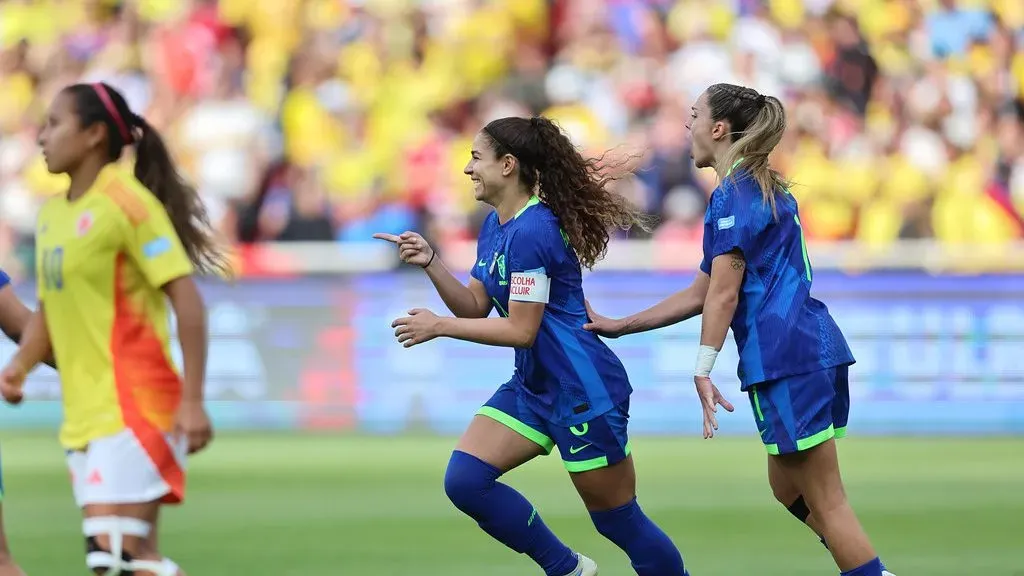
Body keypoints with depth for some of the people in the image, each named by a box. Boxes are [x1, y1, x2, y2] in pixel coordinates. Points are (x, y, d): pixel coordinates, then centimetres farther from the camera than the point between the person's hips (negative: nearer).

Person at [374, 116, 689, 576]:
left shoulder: (531, 231, -21)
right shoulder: (495, 226, 9)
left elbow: (521, 330, -21)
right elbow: (475, 308, 13)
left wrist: (439, 327, -16)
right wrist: (430, 263, -1)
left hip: (582, 390, -10)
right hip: (533, 386, 10)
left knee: (617, 520, -2)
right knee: (465, 480, -3)